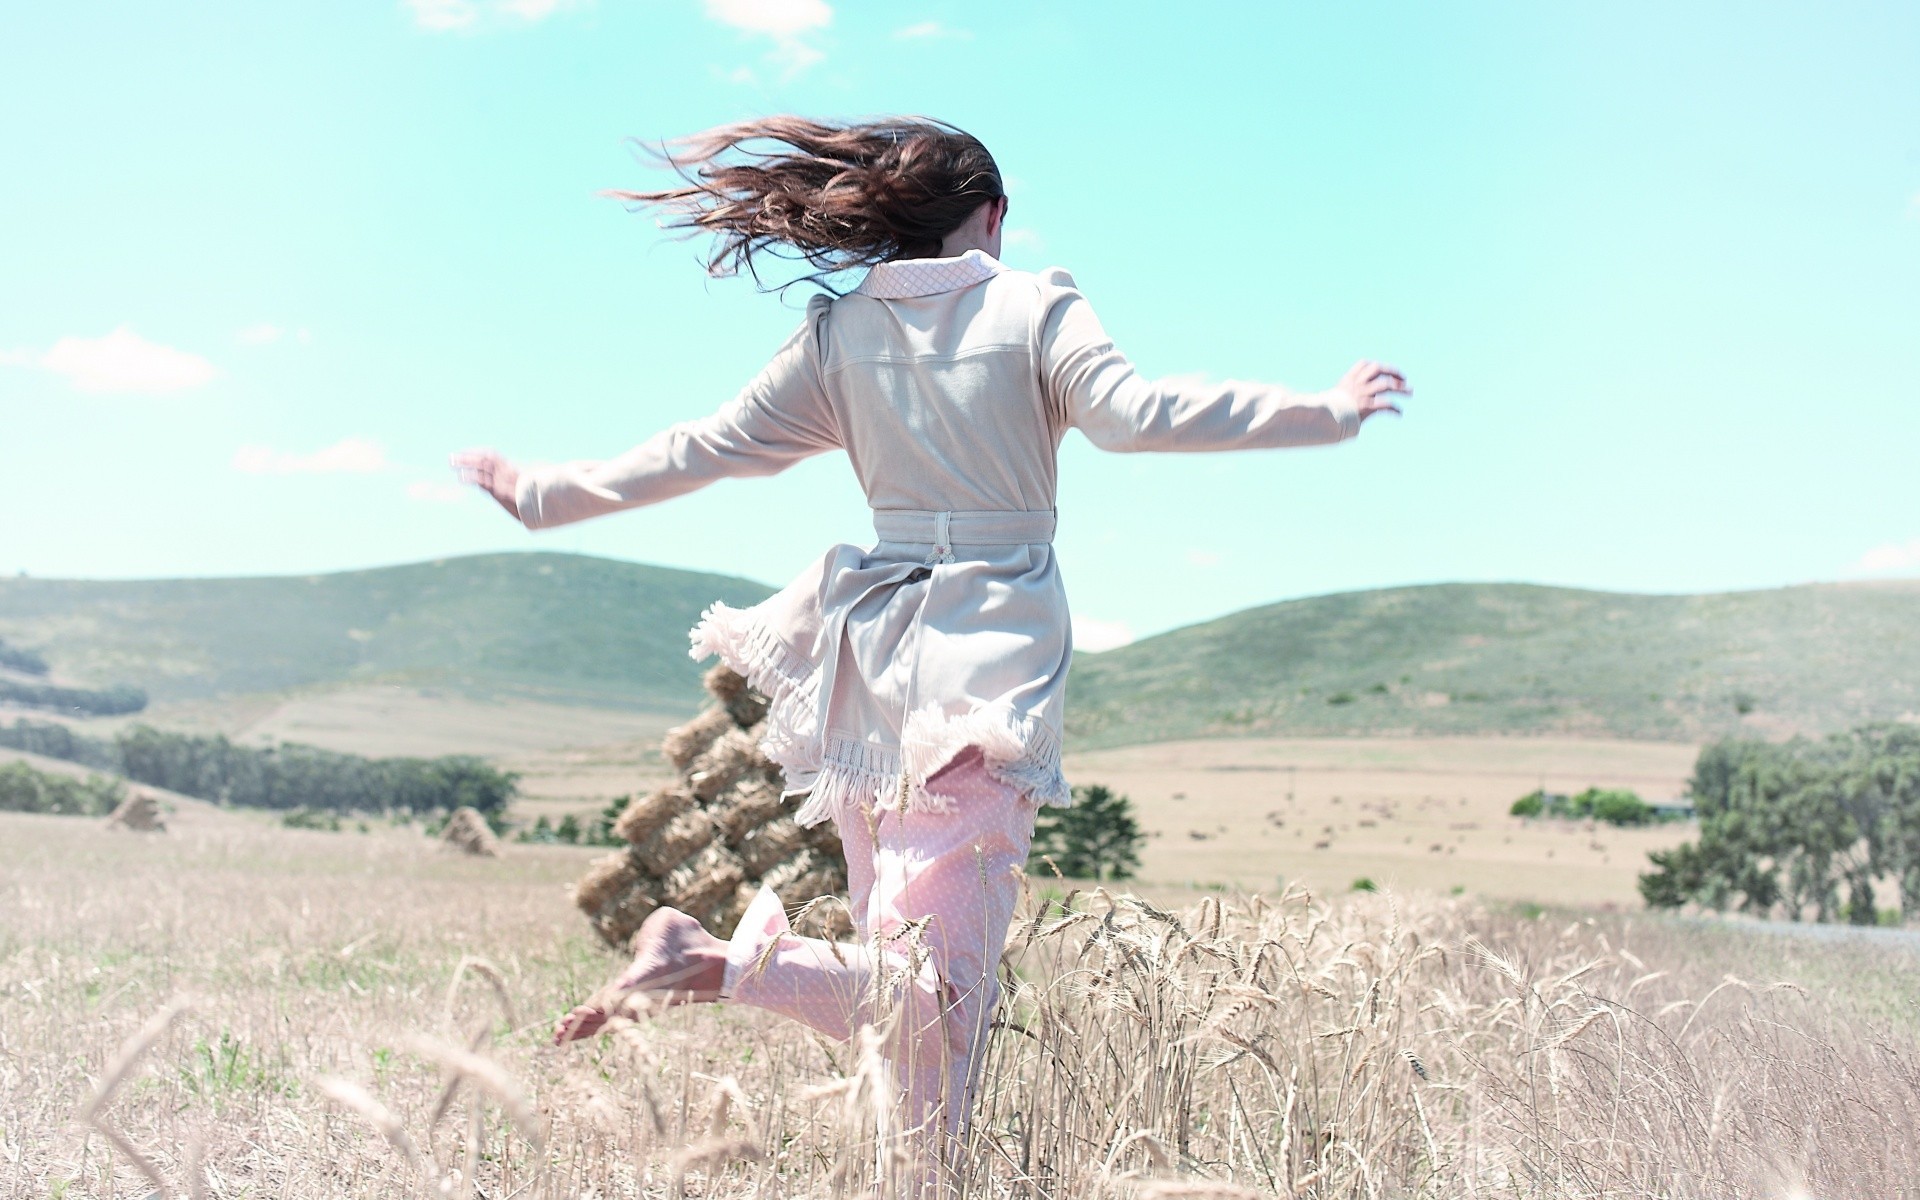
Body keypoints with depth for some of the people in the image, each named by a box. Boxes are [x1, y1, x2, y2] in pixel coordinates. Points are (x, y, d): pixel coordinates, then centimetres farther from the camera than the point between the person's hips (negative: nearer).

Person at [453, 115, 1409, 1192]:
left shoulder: (839, 333, 10)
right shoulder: (1038, 306, 0)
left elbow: (705, 448, 10)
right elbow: (1132, 413, -14)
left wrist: (547, 495, 23)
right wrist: (1327, 412, -10)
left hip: (875, 644, 5)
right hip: (996, 646, -5)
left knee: (897, 946, 13)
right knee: (935, 970, -10)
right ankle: (716, 963, -33)